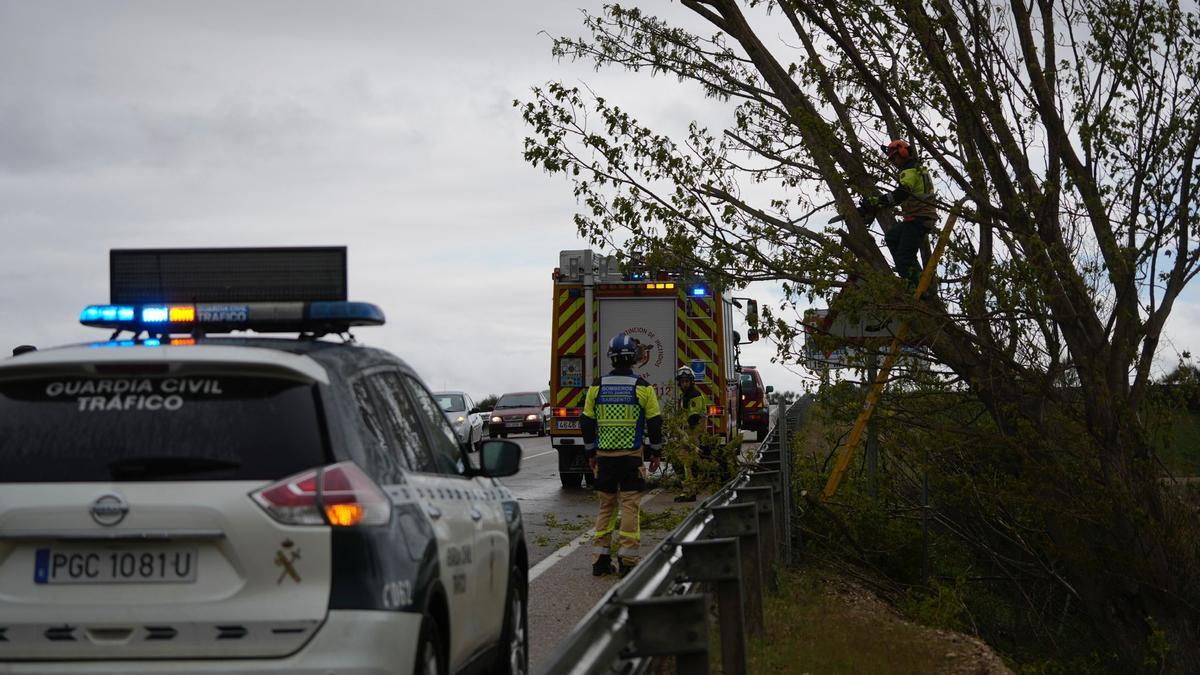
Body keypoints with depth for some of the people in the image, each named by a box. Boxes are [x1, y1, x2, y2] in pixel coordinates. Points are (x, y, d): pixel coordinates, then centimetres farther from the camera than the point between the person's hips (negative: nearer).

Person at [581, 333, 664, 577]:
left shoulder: (597, 387, 4)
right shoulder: (642, 388, -4)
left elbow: (587, 423, 9)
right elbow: (655, 423, 0)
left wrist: (591, 454, 20)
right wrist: (656, 452, 12)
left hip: (604, 457, 3)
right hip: (631, 457, -3)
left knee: (605, 506, 11)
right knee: (630, 506, -1)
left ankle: (600, 559, 11)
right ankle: (628, 559, -4)